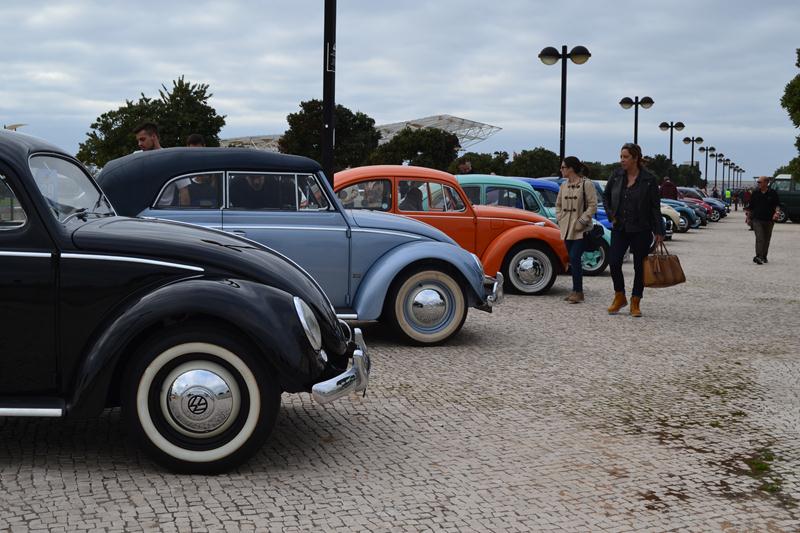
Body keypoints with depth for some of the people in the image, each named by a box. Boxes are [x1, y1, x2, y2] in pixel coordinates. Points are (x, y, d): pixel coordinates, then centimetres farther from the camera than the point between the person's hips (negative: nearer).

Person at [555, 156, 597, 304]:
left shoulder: (586, 184, -8)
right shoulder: (563, 185, 11)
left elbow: (593, 206, -10)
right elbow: (558, 205, 21)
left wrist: (582, 221, -15)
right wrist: (559, 219, 7)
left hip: (581, 230, -6)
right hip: (567, 229, 6)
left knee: (574, 258, -13)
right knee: (573, 260, 9)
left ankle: (578, 292, -7)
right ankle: (576, 290, 16)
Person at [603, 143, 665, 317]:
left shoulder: (648, 179, -6)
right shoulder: (617, 176, 3)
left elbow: (655, 208, -4)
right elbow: (605, 196, 19)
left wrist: (659, 232, -6)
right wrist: (611, 215, 7)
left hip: (641, 231, -3)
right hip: (619, 229, 3)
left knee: (640, 267, 3)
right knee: (614, 262, -7)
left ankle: (635, 303, 15)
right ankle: (619, 298, 13)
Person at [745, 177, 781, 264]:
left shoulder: (772, 193, 1)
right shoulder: (755, 193, 6)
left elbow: (777, 205, 2)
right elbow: (750, 205, 13)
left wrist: (777, 212, -17)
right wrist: (748, 215, 11)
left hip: (769, 220, 1)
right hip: (757, 220, -1)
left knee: (766, 240, 11)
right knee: (759, 238, -16)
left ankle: (764, 257, 24)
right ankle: (758, 256, -26)